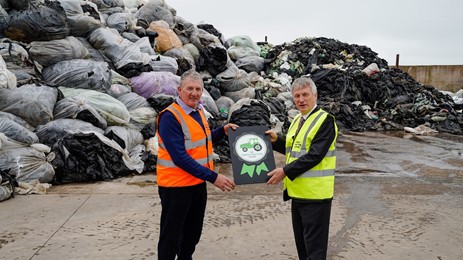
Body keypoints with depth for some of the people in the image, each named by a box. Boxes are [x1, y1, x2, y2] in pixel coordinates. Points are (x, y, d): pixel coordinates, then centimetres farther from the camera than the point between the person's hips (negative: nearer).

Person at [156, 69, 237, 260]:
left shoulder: (198, 111, 6)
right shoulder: (170, 117, -20)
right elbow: (180, 157, -26)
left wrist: (222, 131, 5)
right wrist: (212, 177, -27)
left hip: (198, 183, 8)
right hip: (176, 185, -8)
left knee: (193, 233, 22)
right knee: (171, 236, 4)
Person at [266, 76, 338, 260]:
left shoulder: (325, 120, -15)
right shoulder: (297, 120, 12)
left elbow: (314, 156, -23)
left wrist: (285, 171, -22)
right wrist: (276, 141, 4)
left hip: (315, 193, -8)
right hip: (298, 191, 9)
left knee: (314, 244, 1)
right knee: (301, 240, 21)